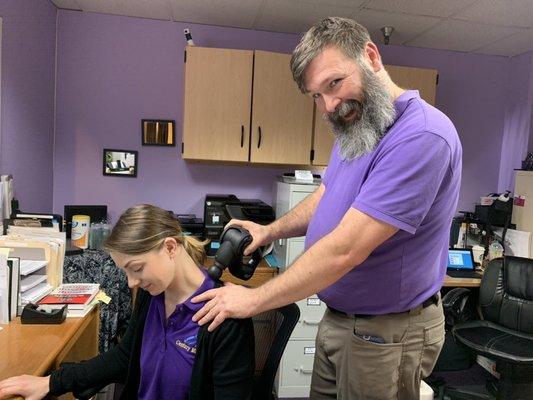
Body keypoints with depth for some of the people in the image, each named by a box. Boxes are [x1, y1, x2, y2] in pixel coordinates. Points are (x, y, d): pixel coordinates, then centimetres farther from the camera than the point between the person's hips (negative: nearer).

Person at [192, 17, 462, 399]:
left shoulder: (421, 135, -27)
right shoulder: (354, 131, 4)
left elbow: (344, 249, -30)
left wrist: (254, 299, -20)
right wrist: (269, 231, 0)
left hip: (386, 334, -8)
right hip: (337, 319, 8)